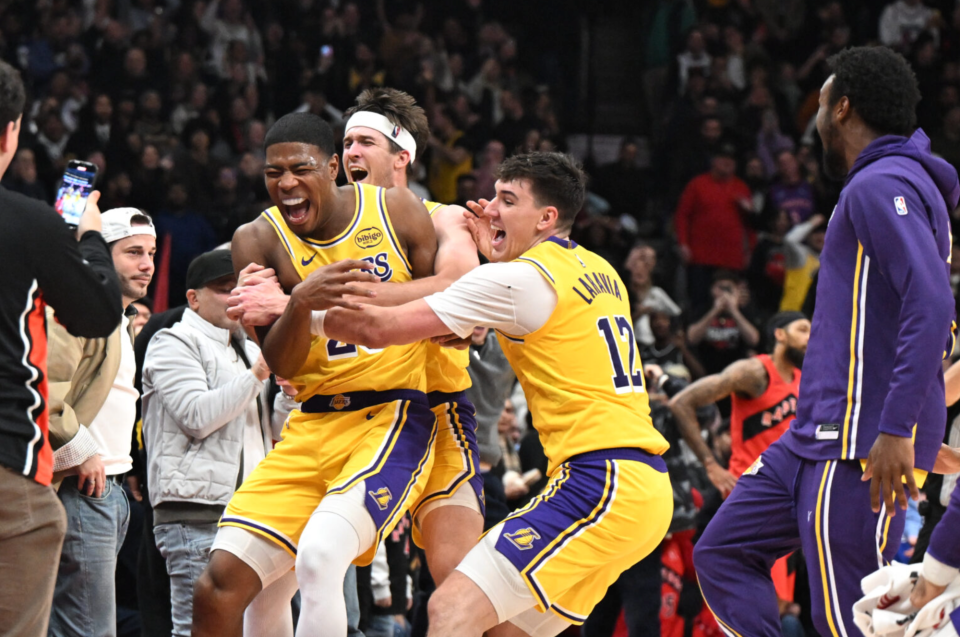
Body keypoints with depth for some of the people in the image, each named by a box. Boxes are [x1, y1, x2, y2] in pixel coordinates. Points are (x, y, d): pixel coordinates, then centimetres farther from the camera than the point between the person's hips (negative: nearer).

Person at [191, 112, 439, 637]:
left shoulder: (396, 210, -3)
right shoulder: (258, 241, -1)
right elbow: (281, 365, -6)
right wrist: (301, 302, -25)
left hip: (395, 417, -3)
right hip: (312, 427, 4)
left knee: (319, 557, -28)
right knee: (220, 583, -5)